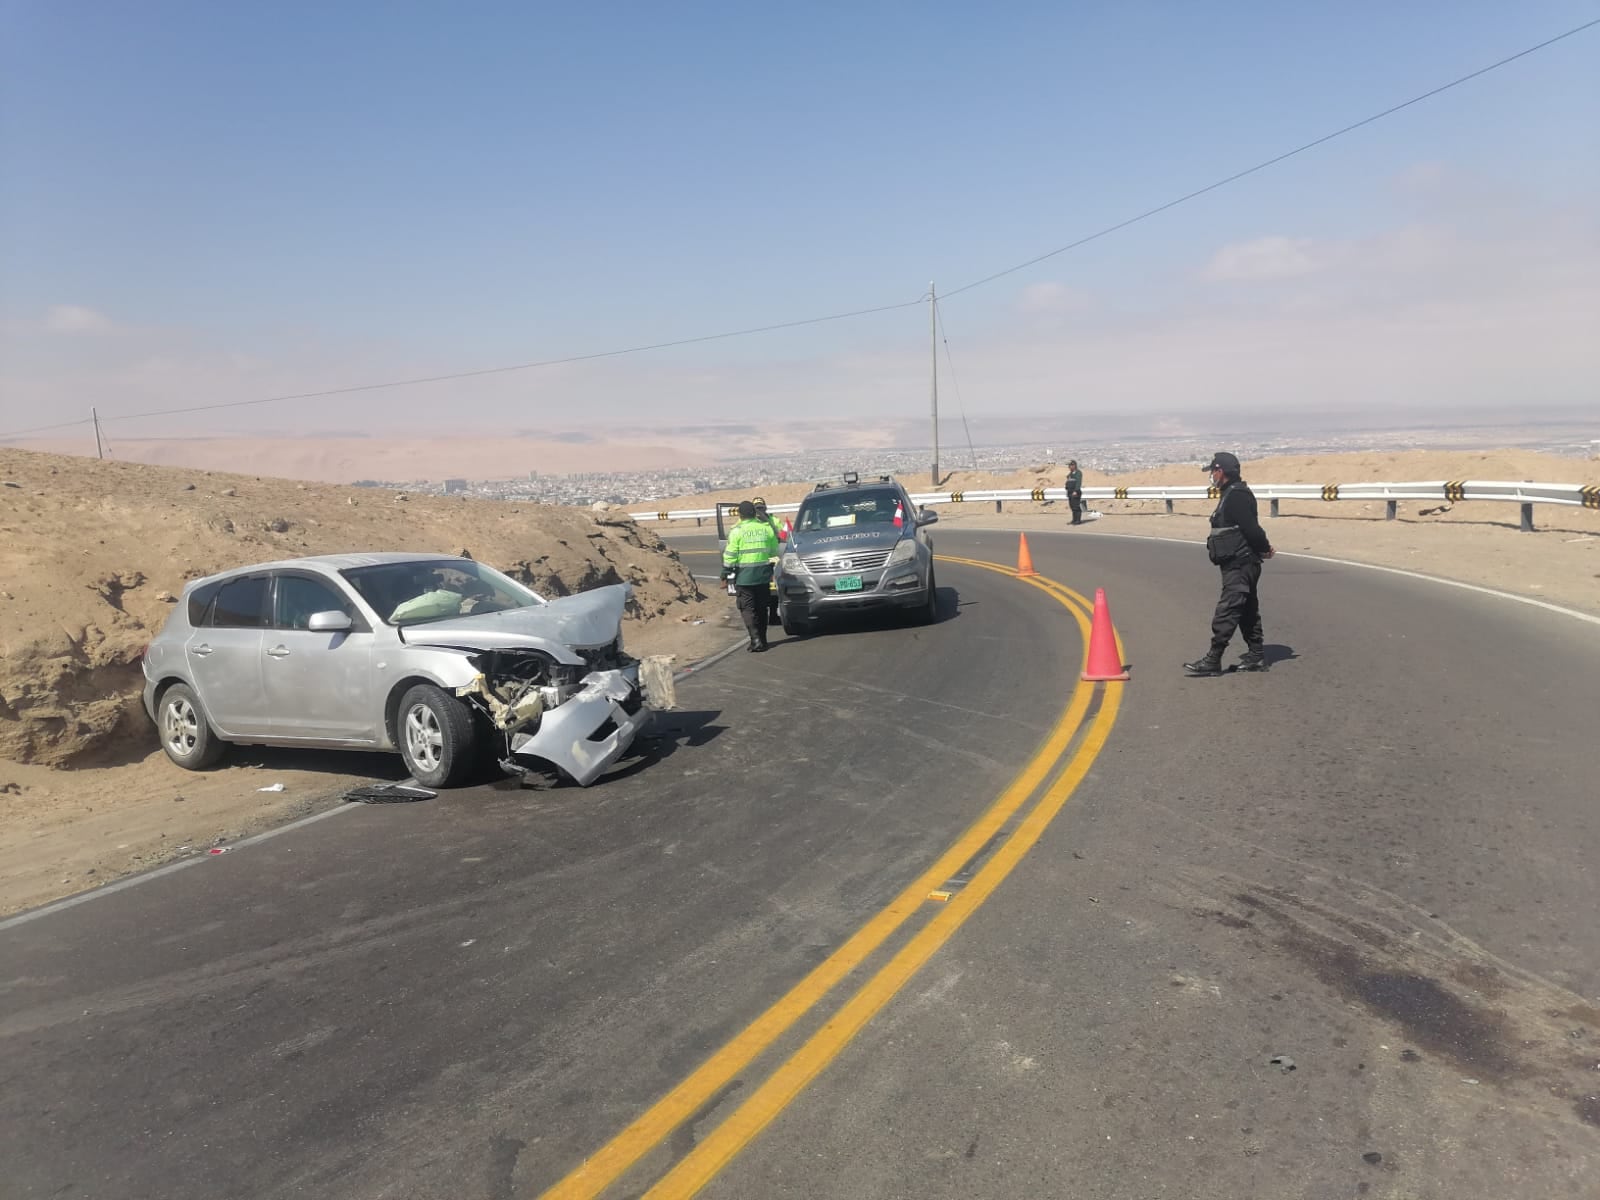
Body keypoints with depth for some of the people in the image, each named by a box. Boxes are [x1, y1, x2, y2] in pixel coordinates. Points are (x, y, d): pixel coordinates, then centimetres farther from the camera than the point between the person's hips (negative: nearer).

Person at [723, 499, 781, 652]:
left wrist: (726, 571, 2)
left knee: (748, 609, 0)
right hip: (764, 575, 5)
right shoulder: (766, 528, 5)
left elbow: (730, 555, -8)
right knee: (761, 608, 15)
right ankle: (762, 640, 19)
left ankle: (756, 640, -11)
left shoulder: (737, 531, -9)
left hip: (745, 576, -4)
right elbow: (774, 551, 14)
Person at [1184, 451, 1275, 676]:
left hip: (1239, 565, -11)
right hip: (1240, 564, 11)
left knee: (1226, 611, -10)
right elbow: (1251, 528, 18)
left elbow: (1250, 527, -21)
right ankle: (1256, 656, 22)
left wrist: (1264, 548, -8)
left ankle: (1213, 661, -11)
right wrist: (1263, 548, 8)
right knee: (1247, 611, 15)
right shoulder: (1231, 494, 17)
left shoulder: (1237, 495, -16)